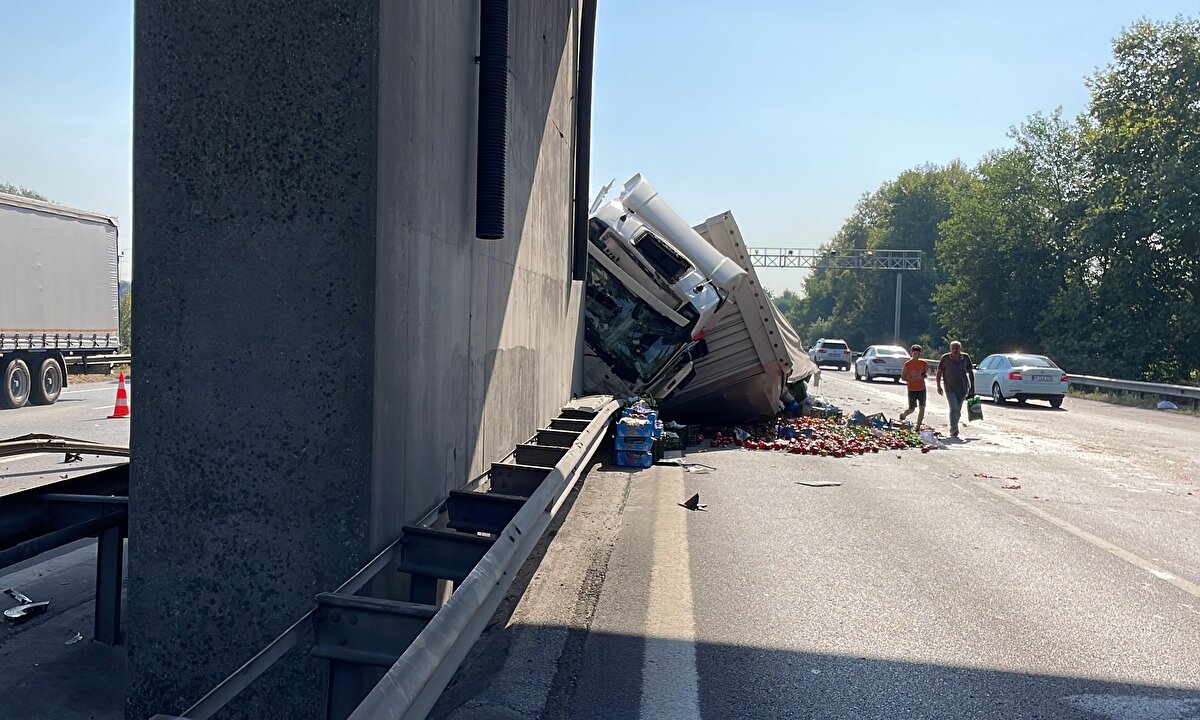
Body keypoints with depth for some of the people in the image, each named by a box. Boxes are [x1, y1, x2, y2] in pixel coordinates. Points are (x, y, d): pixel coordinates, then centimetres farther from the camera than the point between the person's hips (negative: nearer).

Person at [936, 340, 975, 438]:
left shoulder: (965, 357, 0)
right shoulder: (945, 358, -5)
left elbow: (971, 372, 8)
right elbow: (939, 372, 3)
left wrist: (972, 388, 5)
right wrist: (938, 386, -4)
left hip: (963, 388, 3)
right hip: (950, 388, -3)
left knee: (958, 411, 10)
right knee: (954, 408, -18)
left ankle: (953, 429, 25)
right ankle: (954, 429, -21)